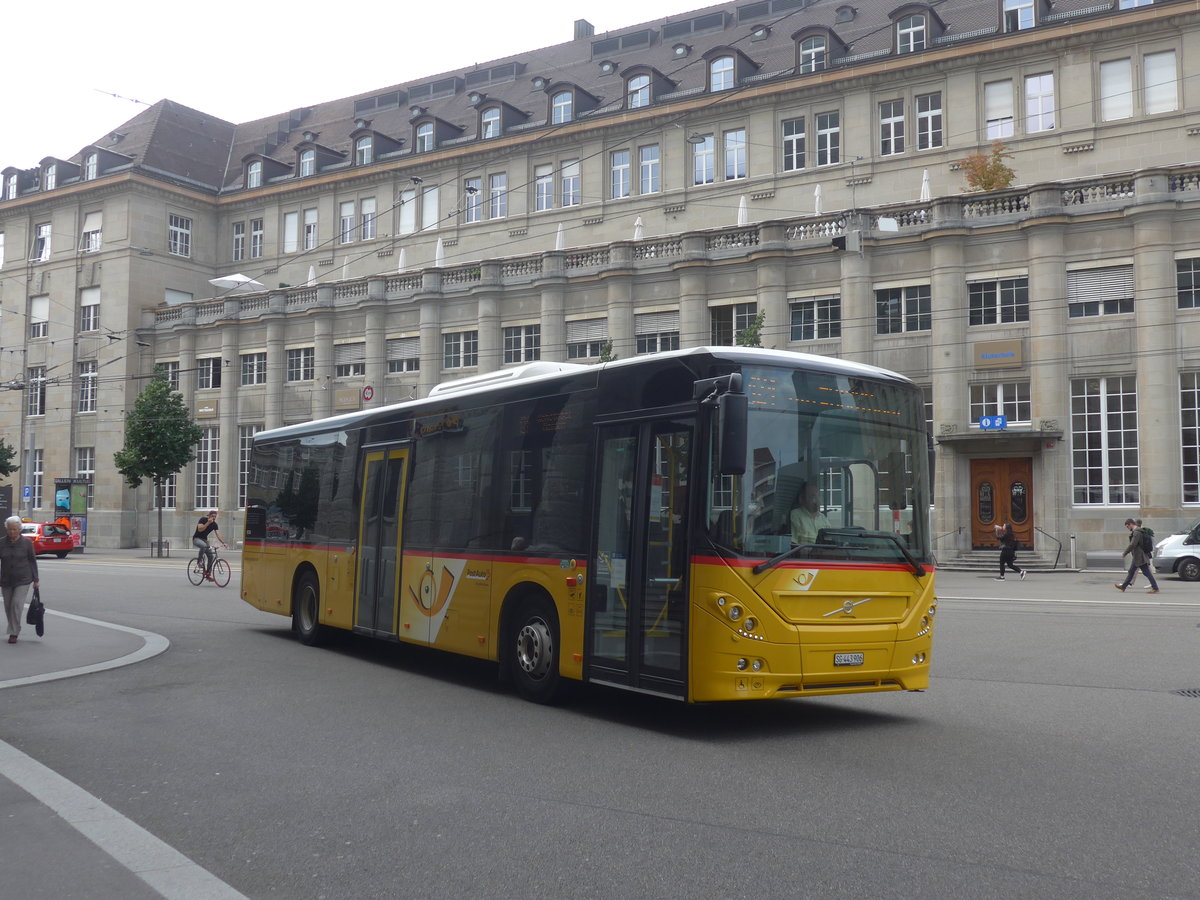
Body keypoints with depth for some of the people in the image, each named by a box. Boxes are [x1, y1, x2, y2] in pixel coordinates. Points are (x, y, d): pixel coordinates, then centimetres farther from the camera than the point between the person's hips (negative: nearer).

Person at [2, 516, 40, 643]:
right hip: (6, 581, 3)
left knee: (17, 604, -13)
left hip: (23, 580, -3)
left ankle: (14, 633, -7)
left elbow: (32, 561, 1)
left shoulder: (26, 542, -5)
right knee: (8, 607, 8)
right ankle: (13, 630, 25)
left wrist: (35, 580, 1)